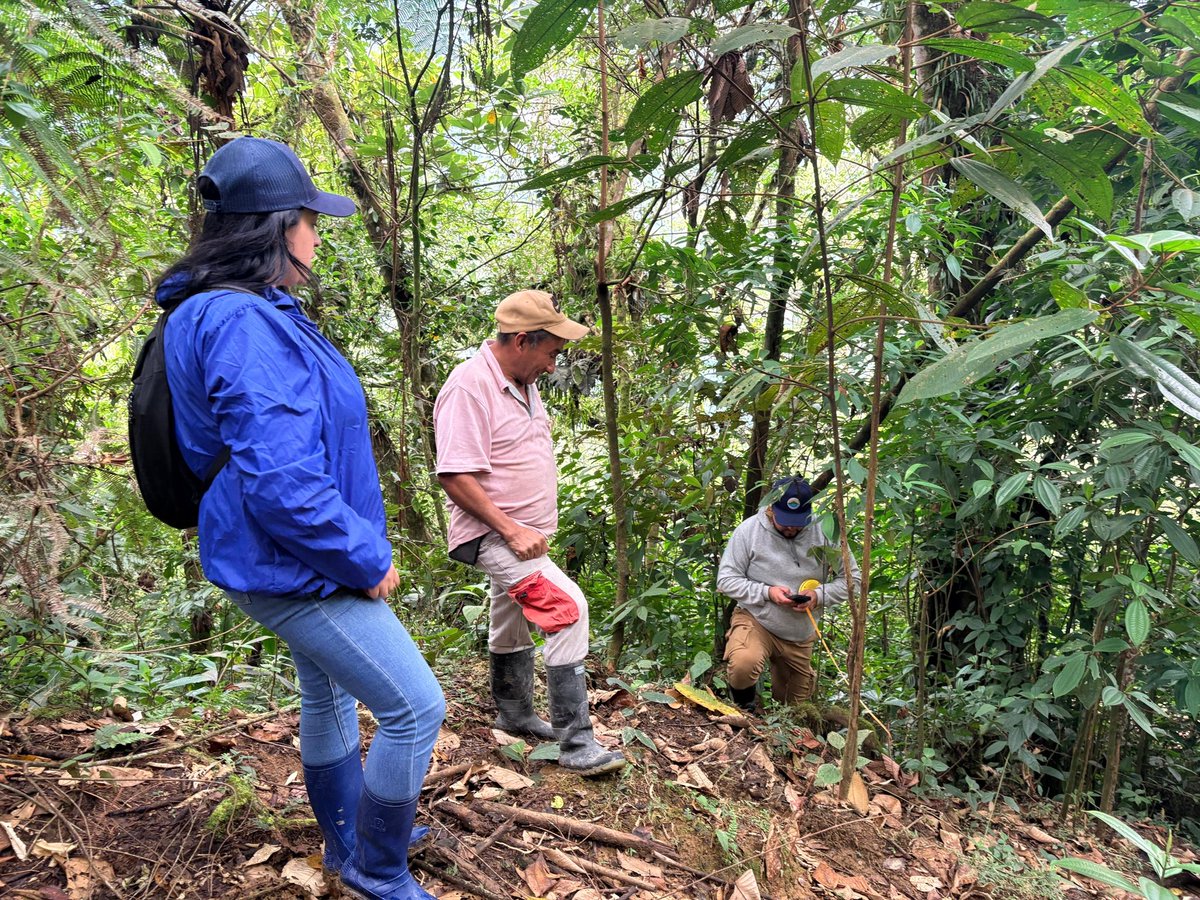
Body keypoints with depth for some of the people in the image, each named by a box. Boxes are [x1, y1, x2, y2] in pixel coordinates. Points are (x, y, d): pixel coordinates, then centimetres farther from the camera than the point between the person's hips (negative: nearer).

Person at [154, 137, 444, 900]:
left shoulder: (256, 314, 7)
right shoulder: (246, 325, -27)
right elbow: (282, 483, -33)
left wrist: (357, 549, 16)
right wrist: (366, 560, -19)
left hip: (295, 563, 11)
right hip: (295, 566, -11)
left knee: (329, 695, 24)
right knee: (416, 707, -2)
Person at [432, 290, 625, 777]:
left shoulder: (524, 383, 9)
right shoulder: (470, 385, -20)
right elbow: (455, 476, -24)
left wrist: (529, 528, 16)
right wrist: (511, 529, -25)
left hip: (524, 533, 10)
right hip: (492, 534, -10)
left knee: (514, 626, 22)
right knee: (567, 606, -21)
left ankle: (514, 715, 41)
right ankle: (575, 741, -14)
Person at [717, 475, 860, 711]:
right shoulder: (749, 530, -13)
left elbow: (852, 577, -2)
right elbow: (726, 579, -9)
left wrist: (819, 595, -20)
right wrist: (767, 592, -23)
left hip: (801, 634, 3)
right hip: (755, 621, -3)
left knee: (795, 707, 17)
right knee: (743, 665, -37)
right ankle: (744, 706, 0)